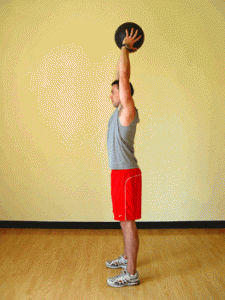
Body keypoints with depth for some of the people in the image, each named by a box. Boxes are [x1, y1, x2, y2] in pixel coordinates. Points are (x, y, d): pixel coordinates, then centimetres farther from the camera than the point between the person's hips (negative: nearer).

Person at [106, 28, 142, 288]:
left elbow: (124, 76, -17)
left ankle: (131, 274, 6)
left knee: (128, 223, -3)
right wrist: (124, 50, 21)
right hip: (120, 172, 10)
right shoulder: (121, 110, 13)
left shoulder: (128, 110, -12)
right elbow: (122, 77, 20)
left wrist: (126, 47, -6)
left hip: (126, 174, -10)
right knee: (124, 221, 20)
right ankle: (126, 258, 35)